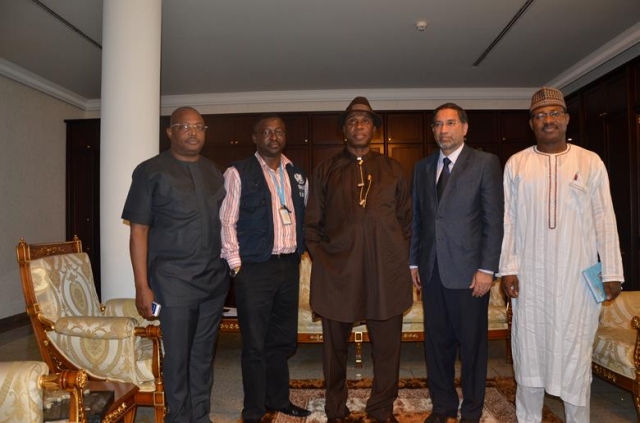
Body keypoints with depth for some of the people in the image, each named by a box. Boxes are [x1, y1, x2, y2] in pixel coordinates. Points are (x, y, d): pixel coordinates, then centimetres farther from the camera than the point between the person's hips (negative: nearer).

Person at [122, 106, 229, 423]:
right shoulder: (151, 171, -3)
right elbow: (139, 232, -5)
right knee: (177, 358, 7)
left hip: (215, 279, 4)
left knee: (204, 355, 14)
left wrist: (230, 268, 6)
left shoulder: (213, 172, 11)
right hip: (174, 281, -4)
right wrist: (142, 286, -10)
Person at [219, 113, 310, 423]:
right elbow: (226, 221, -6)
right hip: (254, 268, -5)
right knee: (255, 344, 3)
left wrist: (303, 250, 8)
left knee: (282, 340, 16)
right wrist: (236, 265, -10)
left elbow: (306, 216, 17)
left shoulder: (297, 175, 12)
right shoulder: (239, 173, -3)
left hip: (289, 266, 5)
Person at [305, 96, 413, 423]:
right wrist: (321, 258, 1)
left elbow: (407, 218, 13)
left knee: (387, 346, 7)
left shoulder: (392, 169, 12)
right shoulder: (325, 171, 10)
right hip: (337, 271, 0)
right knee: (335, 346, 9)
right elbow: (312, 223, 10)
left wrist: (401, 256, 4)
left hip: (386, 272, 1)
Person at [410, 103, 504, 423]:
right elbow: (417, 218, 12)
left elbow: (494, 219, -6)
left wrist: (487, 268, -11)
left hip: (468, 270, -4)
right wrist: (414, 262, 9)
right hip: (431, 270, 4)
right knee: (436, 342, 12)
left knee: (472, 344, 8)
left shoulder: (485, 162, -2)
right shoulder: (423, 167, 12)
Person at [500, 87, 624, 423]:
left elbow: (604, 219, 2)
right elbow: (508, 219, 1)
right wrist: (507, 267, -4)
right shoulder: (516, 164, 3)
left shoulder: (590, 162, 3)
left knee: (575, 348, 7)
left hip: (577, 273, 0)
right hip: (530, 273, 1)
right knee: (530, 346, 9)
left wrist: (612, 271, -1)